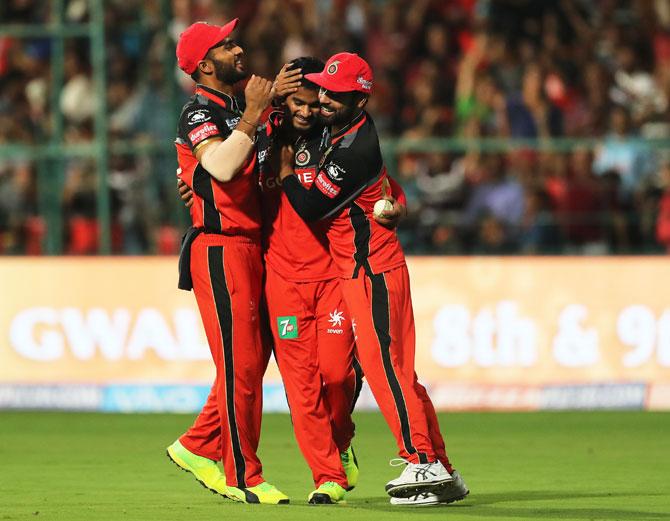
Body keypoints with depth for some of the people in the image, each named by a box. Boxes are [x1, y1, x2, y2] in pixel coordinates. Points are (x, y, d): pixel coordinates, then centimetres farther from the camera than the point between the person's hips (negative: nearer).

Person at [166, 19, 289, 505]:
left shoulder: (236, 110, 17)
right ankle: (244, 477, -1)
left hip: (251, 247, 9)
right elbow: (221, 165, -29)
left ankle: (198, 447, 24)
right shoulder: (199, 112, -12)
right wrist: (253, 113, -22)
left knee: (251, 361, 13)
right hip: (220, 250, -9)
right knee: (240, 363, -7)